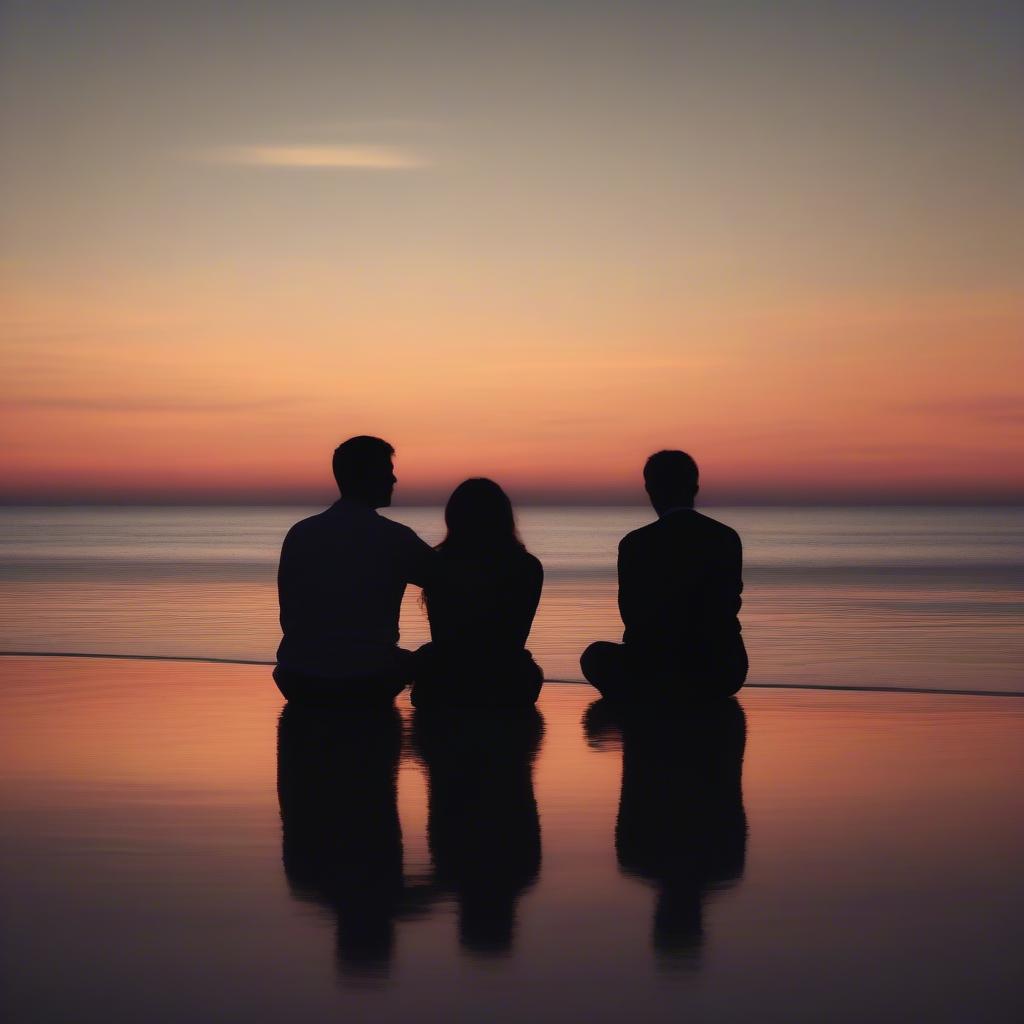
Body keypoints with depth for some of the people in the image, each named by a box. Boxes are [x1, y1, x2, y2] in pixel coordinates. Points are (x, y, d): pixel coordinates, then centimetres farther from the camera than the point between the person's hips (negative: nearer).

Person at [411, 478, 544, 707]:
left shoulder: (438, 565, -8)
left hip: (445, 687, -1)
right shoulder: (528, 567, -5)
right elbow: (516, 639, 6)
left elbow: (440, 638, 3)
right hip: (510, 689, 1)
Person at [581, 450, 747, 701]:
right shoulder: (727, 538, 2)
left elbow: (632, 617, 2)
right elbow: (729, 606, 12)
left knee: (595, 656, 24)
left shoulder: (635, 544, -8)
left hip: (659, 669, -3)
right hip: (725, 673, 4)